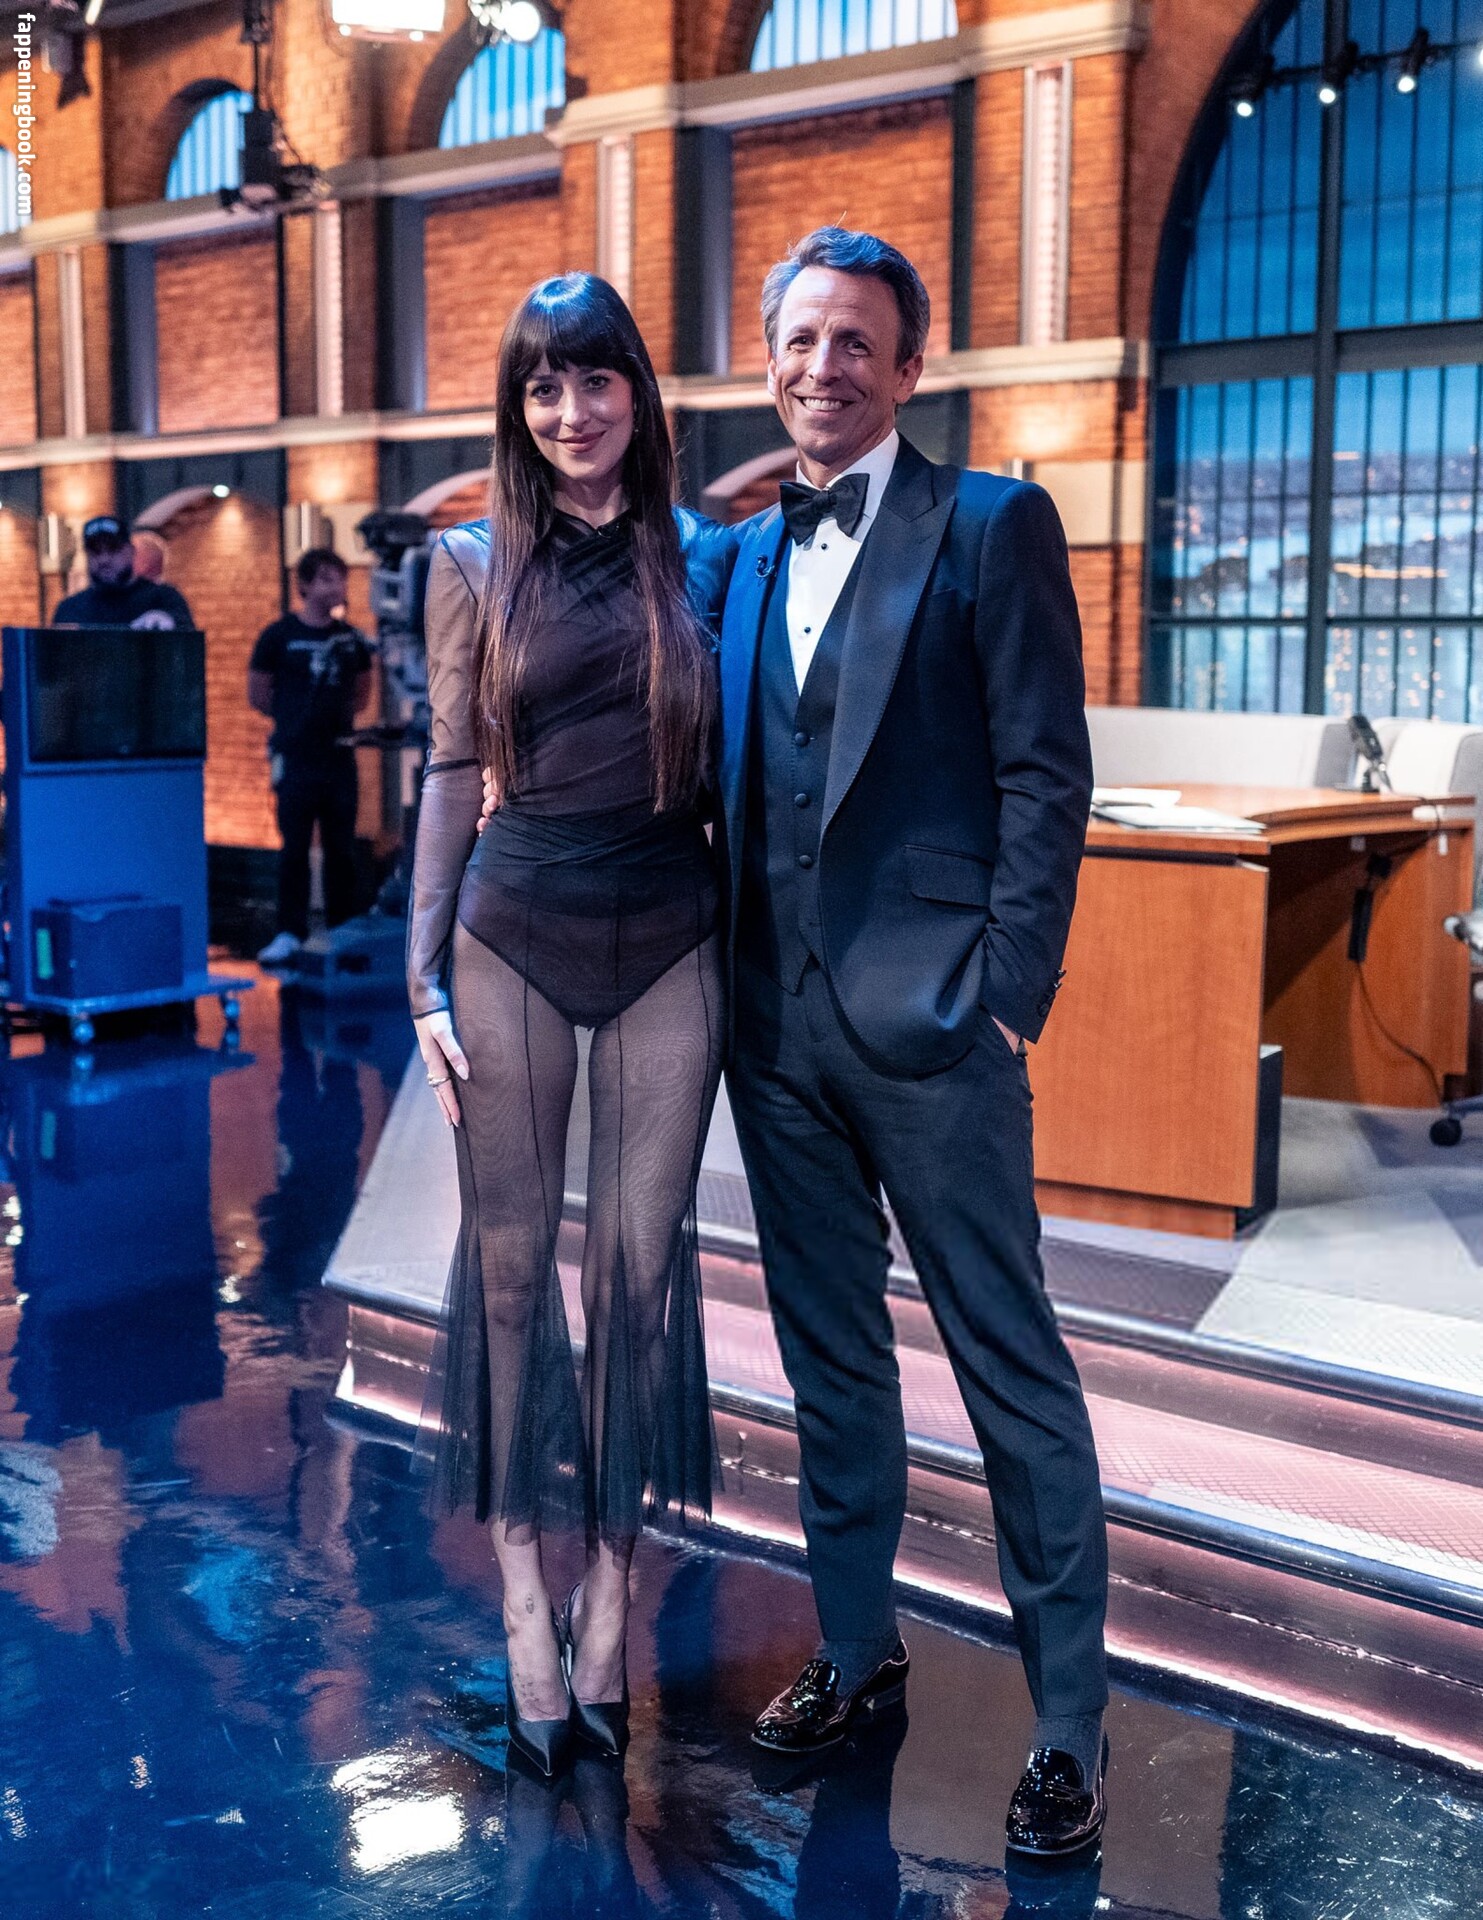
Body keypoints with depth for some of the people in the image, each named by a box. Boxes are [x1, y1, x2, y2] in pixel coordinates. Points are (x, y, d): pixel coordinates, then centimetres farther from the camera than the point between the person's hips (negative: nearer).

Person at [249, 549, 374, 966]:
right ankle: (290, 933, 3)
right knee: (294, 848, -2)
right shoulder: (279, 635, -1)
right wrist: (296, 719, 8)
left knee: (341, 848, 6)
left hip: (340, 757, 3)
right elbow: (257, 694, 5)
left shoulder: (352, 639, 10)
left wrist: (339, 717, 7)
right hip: (296, 758, -3)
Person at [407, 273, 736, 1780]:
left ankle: (610, 1588, 18)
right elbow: (452, 773, 4)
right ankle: (527, 1604, 17)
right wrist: (425, 976, -1)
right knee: (510, 1259, 4)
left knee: (641, 1260, 4)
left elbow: (727, 758, 10)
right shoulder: (475, 565, 4)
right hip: (514, 933, 0)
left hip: (668, 935, 1)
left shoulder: (707, 557, 6)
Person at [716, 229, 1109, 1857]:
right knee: (829, 1359, 15)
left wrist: (1007, 994, -14)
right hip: (776, 1020, 6)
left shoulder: (991, 524, -3)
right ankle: (857, 1649, 31)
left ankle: (1068, 1722, 13)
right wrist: (730, 980, 7)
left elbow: (1046, 775, -8)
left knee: (1012, 1371, 1)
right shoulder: (744, 553, 14)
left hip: (926, 1018, -6)